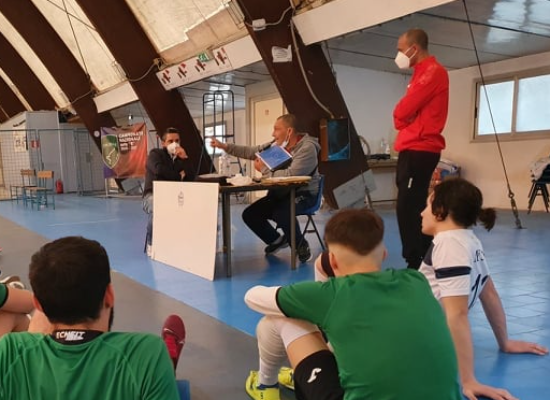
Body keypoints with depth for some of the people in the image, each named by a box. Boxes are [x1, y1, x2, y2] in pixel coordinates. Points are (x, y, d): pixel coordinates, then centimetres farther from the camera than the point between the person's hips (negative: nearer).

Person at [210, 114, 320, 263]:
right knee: (249, 214, 0)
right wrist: (224, 146, 2)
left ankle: (301, 245, -7)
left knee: (281, 214, -37)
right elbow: (250, 152, 8)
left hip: (302, 194, -8)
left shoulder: (307, 148, -21)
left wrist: (264, 169, -20)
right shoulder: (276, 145, 2)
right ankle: (277, 240, 22)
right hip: (280, 193, 8)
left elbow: (290, 175, -32)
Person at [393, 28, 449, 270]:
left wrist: (401, 116, 3)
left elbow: (403, 110, -16)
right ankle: (423, 261, 18)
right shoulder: (423, 72, 22)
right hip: (414, 148, 10)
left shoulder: (432, 71, -11)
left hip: (419, 149, -10)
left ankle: (416, 265, -8)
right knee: (414, 208, 12)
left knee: (408, 209, -12)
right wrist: (403, 119, 0)